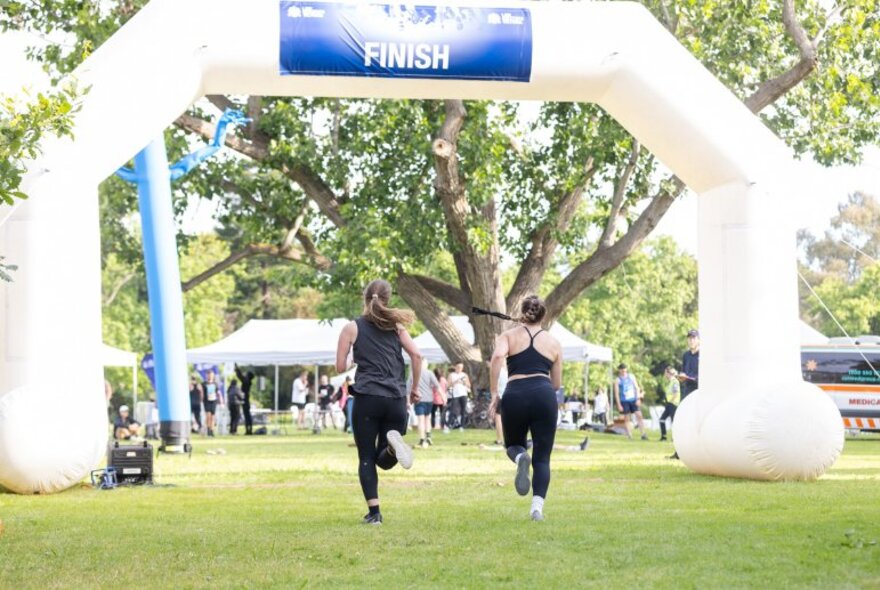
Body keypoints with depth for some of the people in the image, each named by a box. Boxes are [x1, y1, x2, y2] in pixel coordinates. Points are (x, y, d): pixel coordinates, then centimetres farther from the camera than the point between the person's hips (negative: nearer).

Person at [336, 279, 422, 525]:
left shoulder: (352, 328, 6)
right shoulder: (396, 326, 12)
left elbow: (340, 366, 5)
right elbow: (416, 355, 1)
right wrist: (414, 389, 10)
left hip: (367, 398, -2)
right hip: (396, 400, 2)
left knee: (366, 458, 5)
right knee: (383, 460, 11)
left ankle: (374, 512, -8)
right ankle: (393, 443, -23)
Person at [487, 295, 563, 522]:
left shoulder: (509, 336, 15)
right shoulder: (553, 343, 20)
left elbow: (497, 356, -8)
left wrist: (494, 394, -6)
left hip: (514, 395, 0)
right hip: (544, 395, 0)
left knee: (513, 445, 23)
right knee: (542, 458, 6)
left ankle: (521, 458, -14)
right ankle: (537, 506, -14)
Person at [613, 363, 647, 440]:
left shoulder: (631, 377, 9)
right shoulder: (618, 380, 1)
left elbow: (637, 388, 9)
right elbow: (616, 393, -1)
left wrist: (638, 399, -2)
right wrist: (619, 405, -7)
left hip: (633, 400, 2)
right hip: (624, 401, -2)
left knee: (639, 415, -7)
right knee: (626, 419, -1)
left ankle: (643, 434, -5)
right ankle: (629, 435, 2)